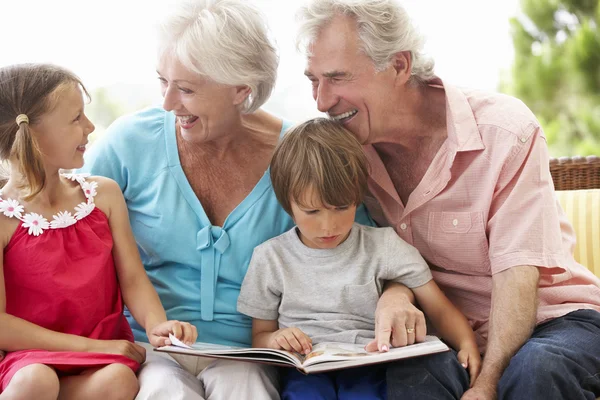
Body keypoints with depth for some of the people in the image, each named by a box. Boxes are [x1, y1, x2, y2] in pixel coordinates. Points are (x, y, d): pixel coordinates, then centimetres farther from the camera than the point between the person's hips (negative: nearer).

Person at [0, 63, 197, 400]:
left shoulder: (104, 193, 5)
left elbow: (133, 278, 4)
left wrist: (156, 324, -18)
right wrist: (92, 345, -13)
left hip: (105, 354, 4)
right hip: (30, 358, -3)